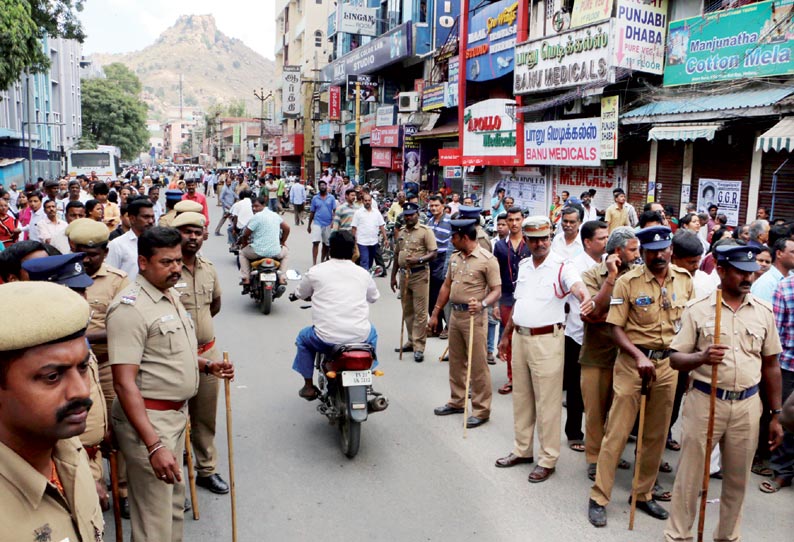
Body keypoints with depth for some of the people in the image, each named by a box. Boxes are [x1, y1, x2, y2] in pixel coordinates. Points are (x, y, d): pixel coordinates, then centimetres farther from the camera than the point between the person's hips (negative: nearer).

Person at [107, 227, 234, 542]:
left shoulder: (171, 295, 8)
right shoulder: (131, 307, -21)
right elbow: (124, 383, -26)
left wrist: (208, 366, 2)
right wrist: (154, 446, -30)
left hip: (176, 413, 9)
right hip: (147, 419, -9)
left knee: (174, 502, 24)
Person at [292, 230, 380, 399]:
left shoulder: (315, 271, -1)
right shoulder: (362, 273, 5)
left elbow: (300, 294, 16)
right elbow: (374, 297, 22)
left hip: (327, 338, -2)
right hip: (360, 337, 2)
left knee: (303, 337, 30)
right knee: (371, 332, 37)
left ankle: (309, 386, 31)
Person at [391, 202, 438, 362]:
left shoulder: (425, 231, -6)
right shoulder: (401, 232, 13)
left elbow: (434, 253, -12)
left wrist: (418, 260, -27)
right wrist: (393, 276, 16)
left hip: (420, 275, -6)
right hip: (404, 274, 6)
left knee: (420, 312, -4)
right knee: (407, 311, 13)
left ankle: (419, 347, -1)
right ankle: (411, 341, 25)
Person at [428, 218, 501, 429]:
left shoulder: (487, 259, -12)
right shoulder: (454, 257, 10)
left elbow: (496, 291, -13)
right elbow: (446, 286, 15)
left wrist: (482, 304, -32)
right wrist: (435, 314, 15)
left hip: (474, 316, -7)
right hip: (455, 314, 7)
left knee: (478, 365, -1)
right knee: (456, 362, 17)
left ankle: (481, 410, 10)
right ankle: (456, 401, 32)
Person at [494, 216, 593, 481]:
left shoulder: (562, 267, -12)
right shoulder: (523, 265, 9)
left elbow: (577, 285, -32)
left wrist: (585, 298, -55)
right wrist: (506, 335, 19)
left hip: (547, 340, -7)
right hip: (520, 338, 7)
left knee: (547, 402, 2)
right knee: (521, 397, 17)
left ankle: (548, 459, 16)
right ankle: (522, 450, 33)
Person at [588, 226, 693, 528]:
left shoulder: (685, 280, 3)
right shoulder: (628, 282, -10)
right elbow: (616, 328, -10)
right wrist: (639, 356, -22)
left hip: (668, 363, 4)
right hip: (632, 361, -4)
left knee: (657, 435, 14)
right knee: (617, 432, -1)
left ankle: (643, 494, 31)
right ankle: (599, 498, 11)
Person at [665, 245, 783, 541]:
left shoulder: (764, 312, 5)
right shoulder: (697, 309, -4)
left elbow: (771, 366, 11)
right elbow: (675, 359, -4)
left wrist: (775, 415, 11)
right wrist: (701, 357, -26)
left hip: (747, 405, 3)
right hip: (705, 400, -3)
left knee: (737, 479, 15)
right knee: (690, 475, 5)